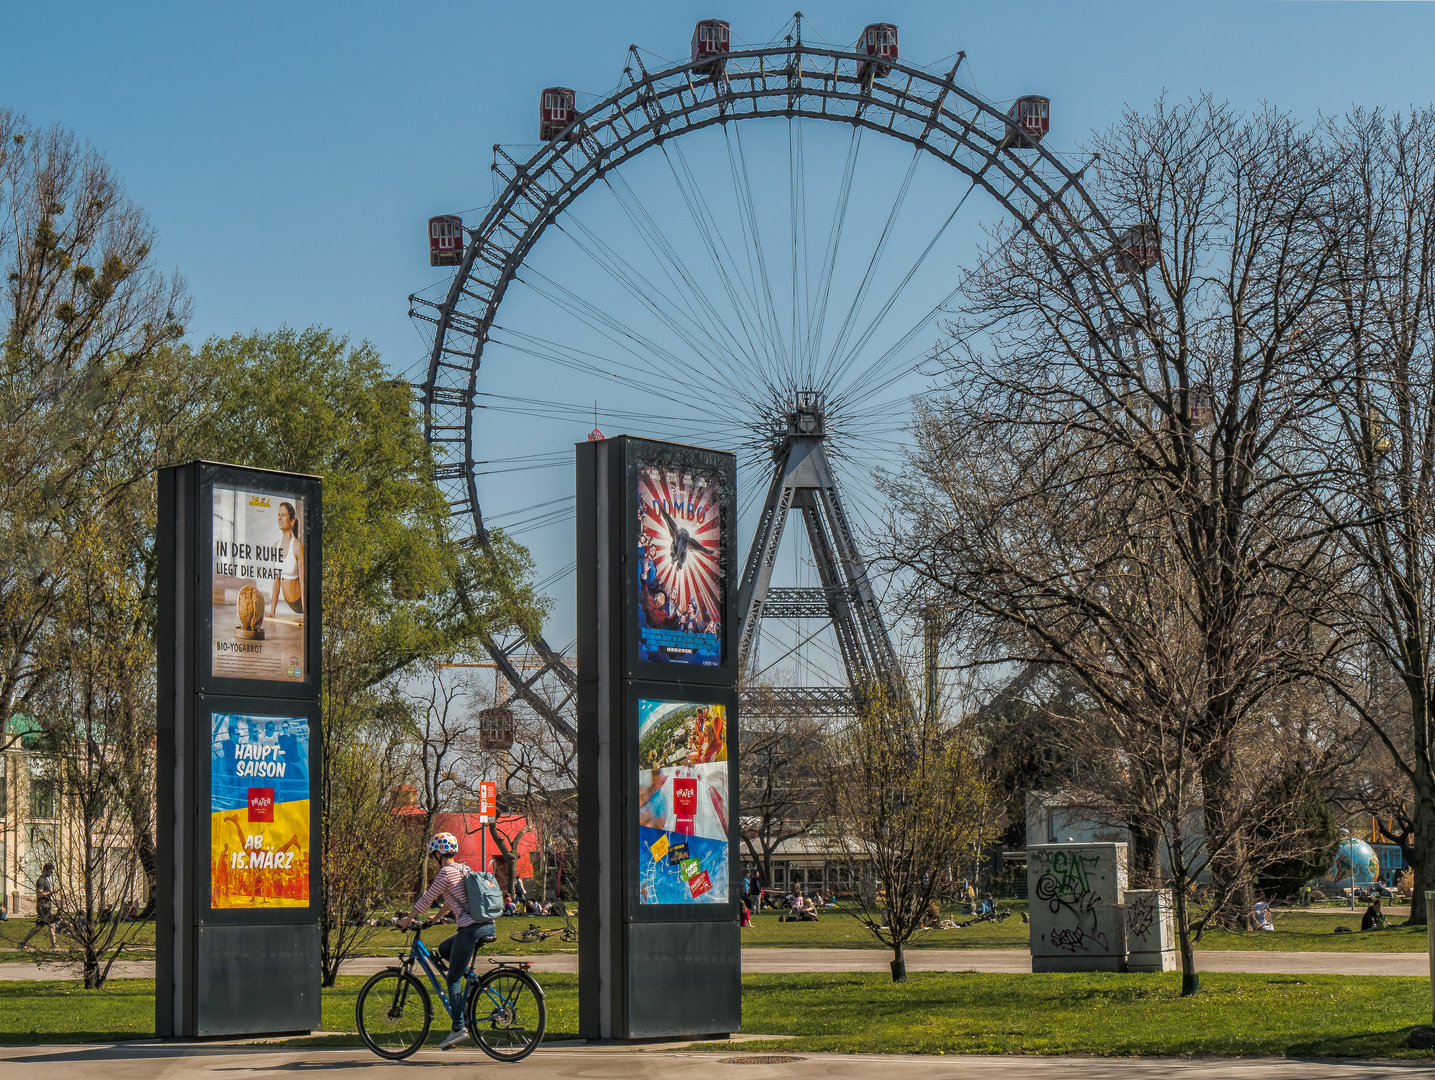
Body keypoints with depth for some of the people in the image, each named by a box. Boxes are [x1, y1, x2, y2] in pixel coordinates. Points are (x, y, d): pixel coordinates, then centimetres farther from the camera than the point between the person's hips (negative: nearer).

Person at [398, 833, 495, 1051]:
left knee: (454, 978, 0)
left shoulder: (446, 873, -8)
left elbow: (426, 900, -1)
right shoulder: (464, 868, 18)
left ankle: (458, 1028, -4)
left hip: (471, 929, -8)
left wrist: (407, 920, 11)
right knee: (443, 949, 27)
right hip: (488, 926, 8)